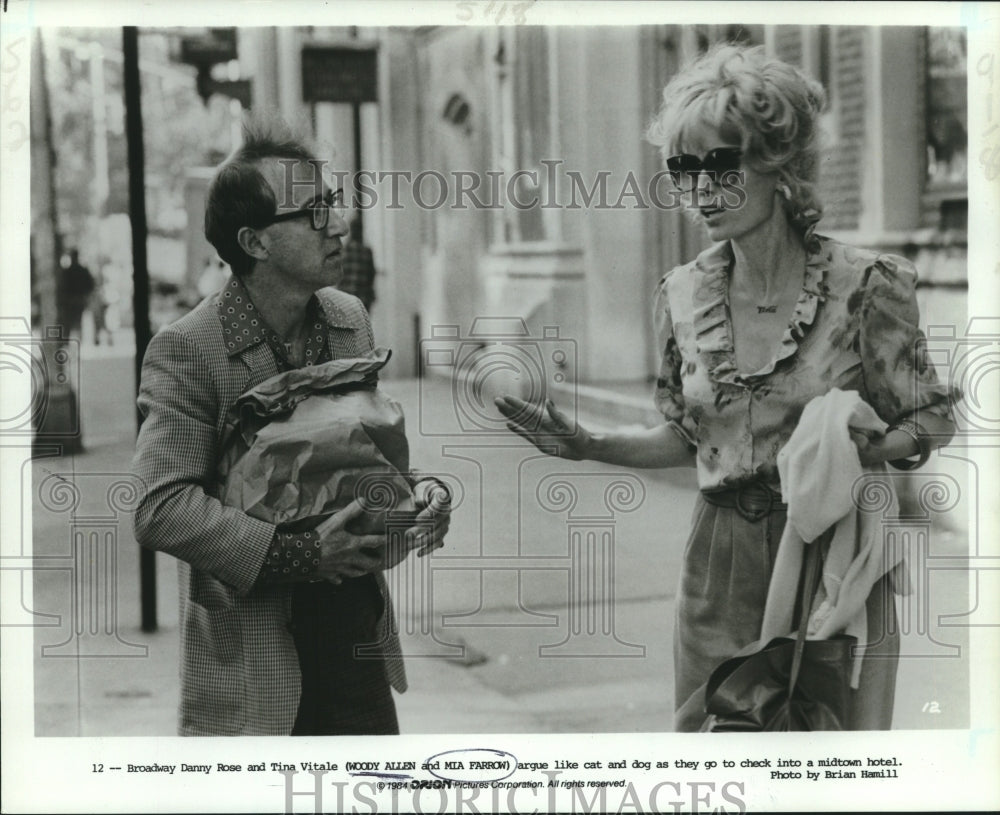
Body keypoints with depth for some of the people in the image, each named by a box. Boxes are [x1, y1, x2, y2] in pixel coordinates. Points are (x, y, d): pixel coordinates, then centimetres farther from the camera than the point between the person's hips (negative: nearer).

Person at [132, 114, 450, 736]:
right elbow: (161, 509, -20)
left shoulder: (350, 319, 7)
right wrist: (300, 555, -25)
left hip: (358, 631, 6)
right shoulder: (188, 349, -13)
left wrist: (409, 497, -2)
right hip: (253, 658, -6)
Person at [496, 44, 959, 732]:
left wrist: (843, 453, -21)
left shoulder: (866, 286, -10)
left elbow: (930, 422, -3)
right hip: (723, 553, 4)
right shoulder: (682, 296, 2)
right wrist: (587, 445, -1)